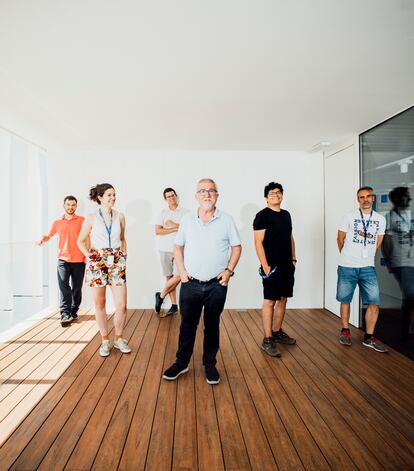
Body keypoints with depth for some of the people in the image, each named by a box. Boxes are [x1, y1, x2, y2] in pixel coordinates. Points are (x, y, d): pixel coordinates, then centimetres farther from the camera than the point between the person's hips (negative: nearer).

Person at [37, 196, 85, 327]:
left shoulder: (82, 220, 2)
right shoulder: (57, 222, 10)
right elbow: (49, 235, 22)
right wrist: (42, 239, 1)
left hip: (79, 260, -1)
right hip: (63, 259, 1)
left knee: (76, 288, 8)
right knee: (64, 288, -7)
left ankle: (73, 312, 21)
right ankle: (65, 315, -5)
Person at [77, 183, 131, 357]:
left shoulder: (120, 216, 6)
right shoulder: (91, 218, 0)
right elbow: (81, 241, 9)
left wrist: (124, 255, 9)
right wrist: (89, 256, -2)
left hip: (117, 262, 1)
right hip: (97, 262, -1)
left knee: (121, 305, -2)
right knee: (100, 304, 7)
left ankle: (118, 339, 20)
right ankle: (105, 340, 25)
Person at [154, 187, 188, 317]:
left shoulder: (185, 212, 6)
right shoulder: (163, 213, 8)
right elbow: (158, 231, -3)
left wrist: (173, 224, -9)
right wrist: (177, 228, -9)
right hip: (165, 249, 1)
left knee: (178, 276, -11)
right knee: (169, 277, 4)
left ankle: (161, 296, 12)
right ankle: (174, 305, 16)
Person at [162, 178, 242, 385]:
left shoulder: (226, 220, -2)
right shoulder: (187, 219, 3)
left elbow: (236, 247, 4)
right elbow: (178, 246, 11)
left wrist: (229, 270, -6)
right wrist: (181, 270, 0)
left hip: (217, 284, -1)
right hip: (190, 283, 1)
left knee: (212, 325, 13)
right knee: (187, 324, 11)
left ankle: (210, 364, 31)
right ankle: (181, 363, 29)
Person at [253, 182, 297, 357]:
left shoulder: (286, 214, 14)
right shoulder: (262, 215, -8)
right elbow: (258, 242, -14)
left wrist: (293, 259, 16)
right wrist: (265, 266, -18)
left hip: (287, 265, 7)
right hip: (272, 266, -7)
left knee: (283, 299, 14)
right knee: (269, 301, -3)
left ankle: (277, 332, 29)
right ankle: (267, 340, 6)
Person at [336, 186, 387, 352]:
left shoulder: (380, 219, 7)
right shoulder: (349, 217, -2)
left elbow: (378, 243, 16)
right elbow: (340, 239, 5)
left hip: (368, 268, 3)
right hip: (347, 267, -2)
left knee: (374, 303, 1)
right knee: (345, 300, 8)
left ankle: (369, 337, 17)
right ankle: (345, 331, 27)